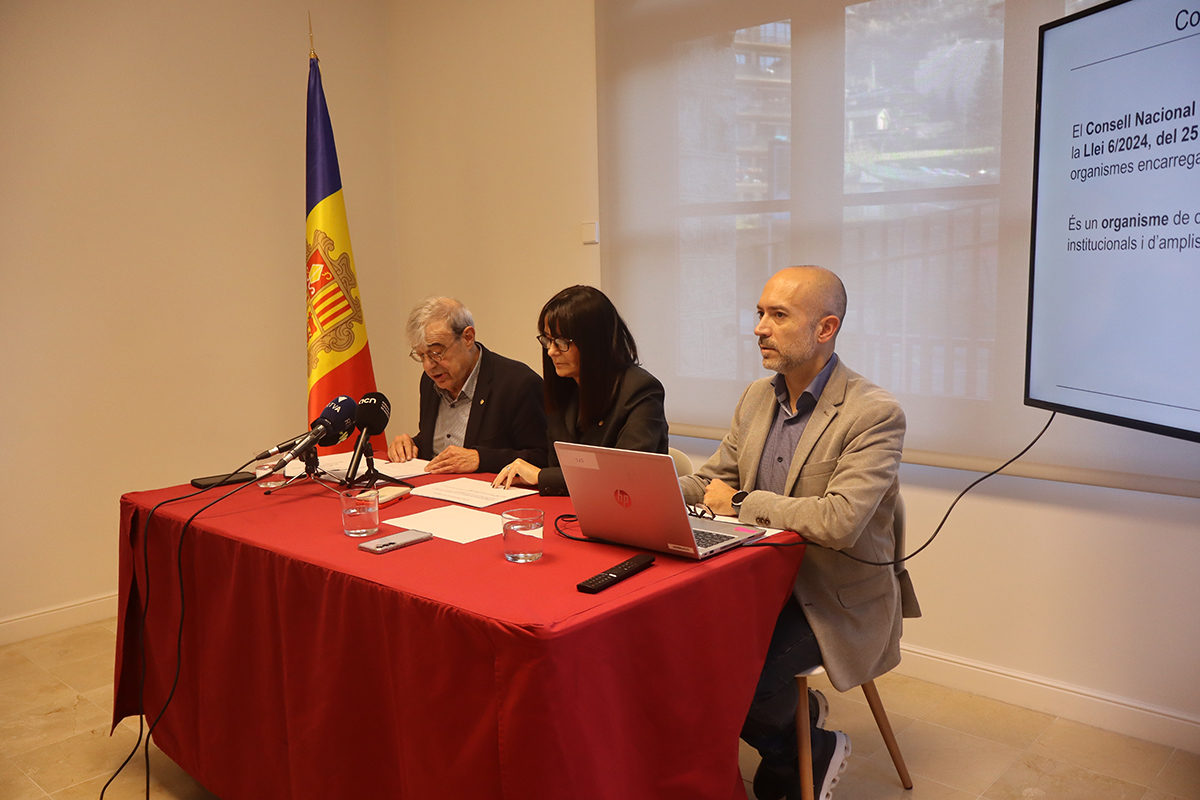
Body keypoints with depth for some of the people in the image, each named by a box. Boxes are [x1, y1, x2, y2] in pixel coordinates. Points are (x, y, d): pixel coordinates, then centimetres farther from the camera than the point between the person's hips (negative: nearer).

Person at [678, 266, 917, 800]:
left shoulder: (875, 414, -16)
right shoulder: (756, 398, 7)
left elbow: (840, 521, -28)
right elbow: (709, 482, 13)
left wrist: (741, 503, -18)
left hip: (835, 599, -6)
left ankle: (808, 752, 11)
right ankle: (796, 716, 13)